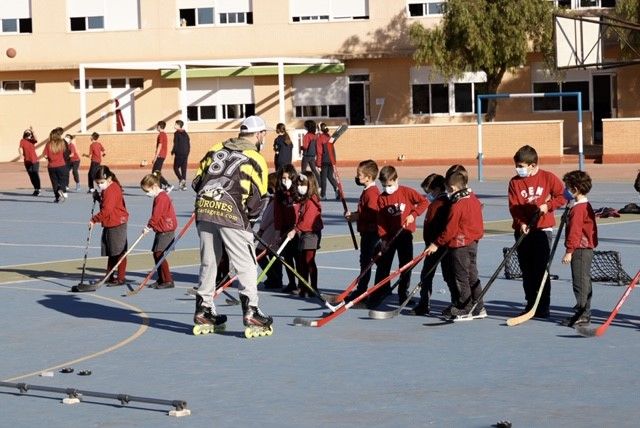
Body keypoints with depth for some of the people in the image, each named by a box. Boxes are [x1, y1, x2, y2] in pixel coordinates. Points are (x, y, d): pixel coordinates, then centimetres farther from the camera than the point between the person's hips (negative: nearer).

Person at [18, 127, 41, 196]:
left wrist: (32, 132, -30)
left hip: (35, 161, 0)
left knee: (36, 175, -7)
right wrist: (21, 155, -29)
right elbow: (20, 148, -11)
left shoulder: (32, 141, 5)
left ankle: (38, 190, -6)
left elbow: (36, 139, -17)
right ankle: (36, 189, 15)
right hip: (27, 161, 0)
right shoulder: (22, 141, 2)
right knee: (31, 176, 5)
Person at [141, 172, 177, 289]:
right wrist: (150, 226, 7)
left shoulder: (162, 198, -18)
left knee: (159, 254, -12)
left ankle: (168, 281, -9)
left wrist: (149, 226, -8)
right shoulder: (159, 197, 15)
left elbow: (156, 216, -19)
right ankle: (162, 280, 19)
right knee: (156, 254, 12)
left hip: (166, 230, -11)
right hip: (161, 230, 11)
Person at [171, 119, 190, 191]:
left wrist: (173, 152, -1)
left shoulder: (177, 134, -10)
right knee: (184, 169, 8)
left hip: (179, 154, -6)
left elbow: (176, 144, -14)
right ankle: (184, 185, 7)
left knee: (176, 167, 5)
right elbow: (188, 144, 14)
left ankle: (181, 179, -17)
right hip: (185, 154, 6)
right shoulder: (185, 134, 12)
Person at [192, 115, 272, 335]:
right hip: (231, 213, -5)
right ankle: (251, 313, 1)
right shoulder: (255, 159, 2)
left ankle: (203, 312, 22)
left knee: (208, 262, 17)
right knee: (246, 265, 3)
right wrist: (249, 217, 17)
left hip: (204, 209, 6)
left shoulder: (215, 150, 17)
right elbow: (257, 198, 0)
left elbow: (197, 182, 16)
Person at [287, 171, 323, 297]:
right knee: (301, 262, 12)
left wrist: (295, 230, -21)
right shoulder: (302, 200, 14)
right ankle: (303, 287, 19)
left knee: (309, 261, -8)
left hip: (311, 234, -9)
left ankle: (313, 288, -4)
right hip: (302, 234, 9)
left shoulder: (312, 201, -15)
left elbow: (307, 220, -22)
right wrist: (295, 231, 10)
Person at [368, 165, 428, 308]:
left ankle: (403, 294, 16)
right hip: (389, 236, 1)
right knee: (383, 264, 0)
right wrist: (383, 236, -12)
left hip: (405, 234, -1)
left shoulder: (407, 192, -7)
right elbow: (380, 220, -3)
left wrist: (413, 214, -14)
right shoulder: (381, 198, -3)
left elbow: (424, 202, -5)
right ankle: (379, 293, 5)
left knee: (406, 265, 5)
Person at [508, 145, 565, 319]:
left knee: (541, 270, -5)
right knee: (527, 271, 8)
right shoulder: (515, 182, 3)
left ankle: (543, 308, 0)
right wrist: (521, 223, -16)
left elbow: (562, 195, 2)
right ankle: (530, 305, 17)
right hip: (523, 231, 3)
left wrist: (548, 205, -12)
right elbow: (513, 206, -1)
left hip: (542, 229, -3)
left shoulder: (548, 178, -2)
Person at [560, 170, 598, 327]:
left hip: (580, 250, -11)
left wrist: (569, 251, -18)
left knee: (580, 283, -7)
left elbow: (575, 232, -20)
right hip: (587, 248, 11)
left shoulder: (578, 209, -17)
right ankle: (584, 312, 20)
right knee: (584, 282, 14)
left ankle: (582, 315, -6)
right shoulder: (586, 206, 15)